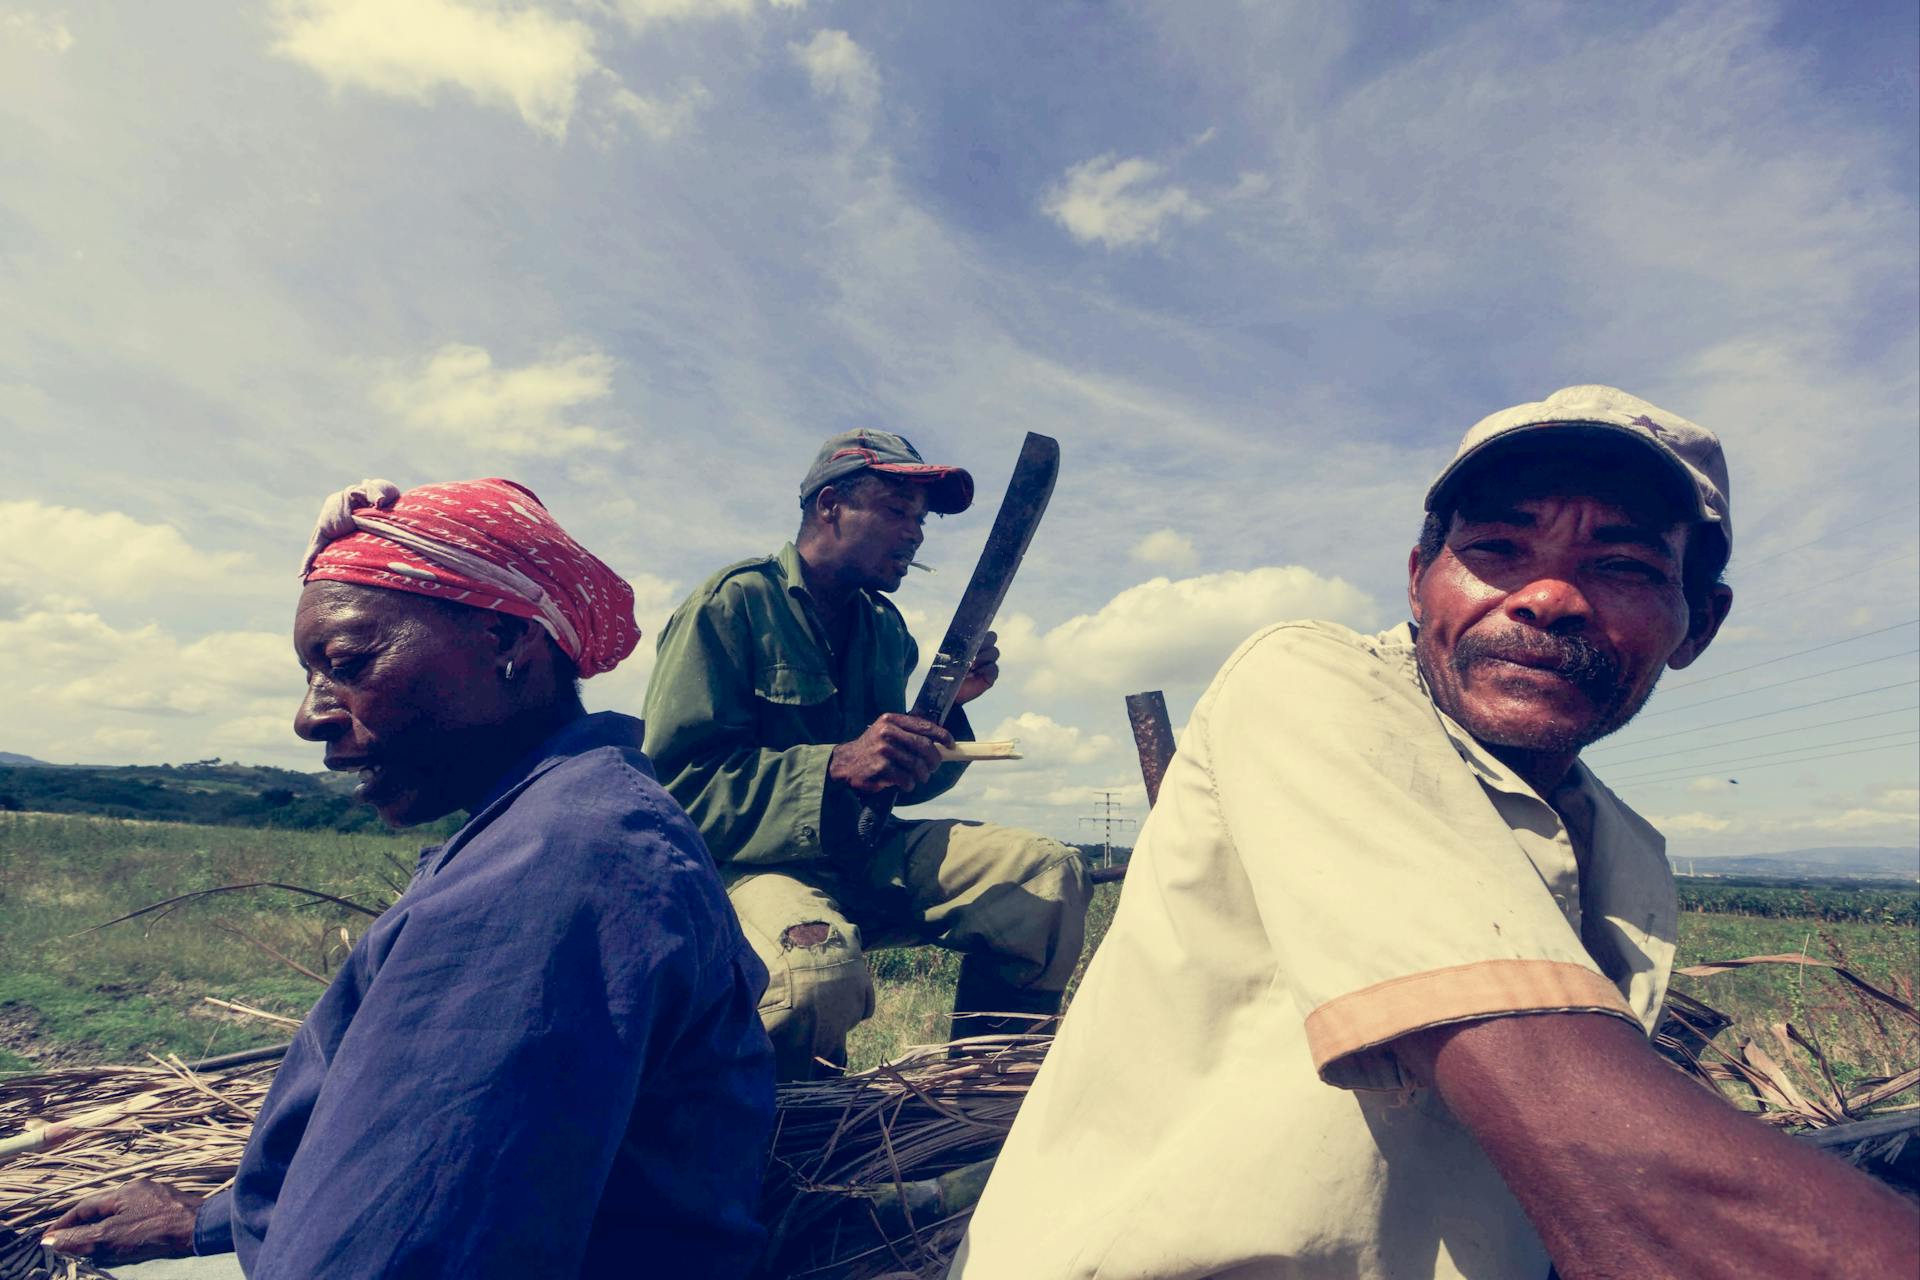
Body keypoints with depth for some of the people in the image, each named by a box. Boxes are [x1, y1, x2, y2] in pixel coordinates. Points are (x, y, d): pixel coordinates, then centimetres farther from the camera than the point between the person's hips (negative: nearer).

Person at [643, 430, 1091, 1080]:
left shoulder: (886, 629, 15)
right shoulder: (733, 604, -6)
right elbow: (678, 780, -14)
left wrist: (947, 706, 1)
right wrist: (837, 765, -25)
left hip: (864, 855, 7)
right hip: (754, 860, -6)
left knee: (1050, 873, -11)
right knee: (821, 972, -39)